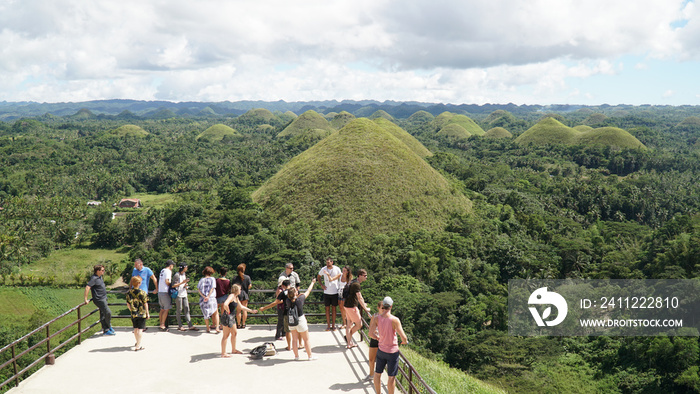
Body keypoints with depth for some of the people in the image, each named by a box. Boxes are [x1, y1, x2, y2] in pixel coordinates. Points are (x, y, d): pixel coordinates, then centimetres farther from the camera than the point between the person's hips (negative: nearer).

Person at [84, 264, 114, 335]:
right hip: (99, 299, -9)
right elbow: (87, 287, -25)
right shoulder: (94, 278, -18)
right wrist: (86, 299, -25)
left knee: (103, 314, 12)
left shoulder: (100, 277, 10)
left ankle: (106, 330, 18)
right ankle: (109, 327, 10)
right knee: (108, 313, -8)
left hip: (103, 298, 9)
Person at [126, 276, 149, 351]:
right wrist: (147, 313, 2)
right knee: (140, 329, 1)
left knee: (135, 329, 17)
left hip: (133, 314, 4)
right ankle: (138, 346, -1)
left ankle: (137, 343, 34)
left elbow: (128, 304, 4)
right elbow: (145, 304, -9)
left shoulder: (129, 293, -3)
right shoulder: (143, 293, -14)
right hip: (142, 314, -4)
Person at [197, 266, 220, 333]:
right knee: (215, 313, 11)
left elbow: (198, 289, -4)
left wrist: (203, 296, -11)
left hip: (202, 299, 2)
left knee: (205, 314, 14)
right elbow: (212, 288, -11)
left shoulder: (201, 280, 7)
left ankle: (208, 328, 18)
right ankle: (217, 327, 0)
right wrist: (208, 296, -15)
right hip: (211, 298, -2)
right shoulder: (212, 279, 1)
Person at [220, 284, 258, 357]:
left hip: (232, 317, 10)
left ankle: (233, 350, 34)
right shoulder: (231, 296, -18)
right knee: (226, 335, -3)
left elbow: (240, 306, 28)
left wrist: (251, 310, 31)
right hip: (227, 317, -10)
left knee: (234, 333, 19)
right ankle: (223, 353, 5)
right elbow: (225, 305, -35)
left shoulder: (236, 297, 13)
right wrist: (228, 312, -20)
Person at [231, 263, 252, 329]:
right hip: (245, 294, 0)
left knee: (238, 310, 5)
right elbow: (250, 285, -7)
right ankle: (243, 324, 9)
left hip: (238, 294, 0)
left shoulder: (235, 278, -2)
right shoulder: (247, 277, -1)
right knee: (244, 310, 7)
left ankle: (239, 324, 8)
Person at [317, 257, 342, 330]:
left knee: (334, 308, 7)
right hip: (326, 292, 1)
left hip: (335, 292, 0)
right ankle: (328, 325, 10)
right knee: (327, 308, 4)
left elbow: (340, 276, 6)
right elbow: (318, 277, 14)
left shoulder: (337, 269, -6)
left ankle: (333, 325, 15)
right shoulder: (323, 269, -2)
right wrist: (321, 284, 3)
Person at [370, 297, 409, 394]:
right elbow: (403, 337, -22)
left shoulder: (377, 318, -11)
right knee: (391, 377, 9)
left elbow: (371, 333, -8)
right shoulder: (394, 320, -22)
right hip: (392, 351, -4)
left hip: (381, 350, 4)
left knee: (377, 374, 20)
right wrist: (405, 341, 2)